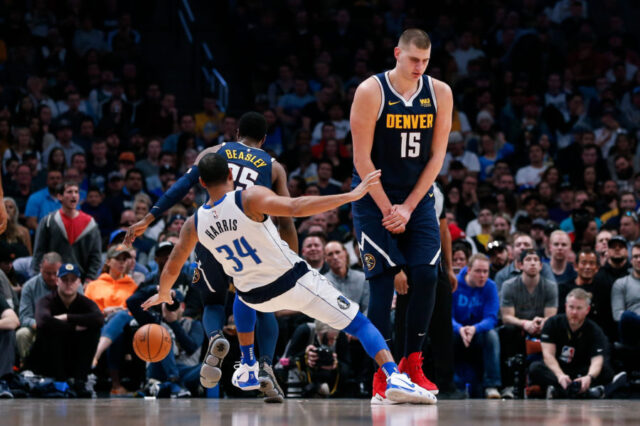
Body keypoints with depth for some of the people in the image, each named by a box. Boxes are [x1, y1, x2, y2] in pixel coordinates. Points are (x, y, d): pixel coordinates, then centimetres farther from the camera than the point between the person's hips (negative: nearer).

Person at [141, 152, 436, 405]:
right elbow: (296, 207, -32)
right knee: (359, 324, 0)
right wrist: (351, 196, -33)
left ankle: (248, 369, 36)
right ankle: (395, 377, -22)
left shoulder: (194, 224, -3)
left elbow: (172, 268, 10)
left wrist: (163, 295, 32)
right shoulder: (250, 198, -16)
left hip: (258, 296, 4)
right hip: (295, 281, -4)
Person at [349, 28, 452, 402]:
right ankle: (382, 374, -5)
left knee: (426, 276, -6)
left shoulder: (440, 94, -2)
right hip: (374, 199, -3)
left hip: (418, 197, 3)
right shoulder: (371, 92, -12)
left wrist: (408, 207, -8)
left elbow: (437, 156, -1)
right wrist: (387, 209, -13)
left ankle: (413, 365, 7)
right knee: (384, 280, -10)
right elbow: (362, 158, -12)